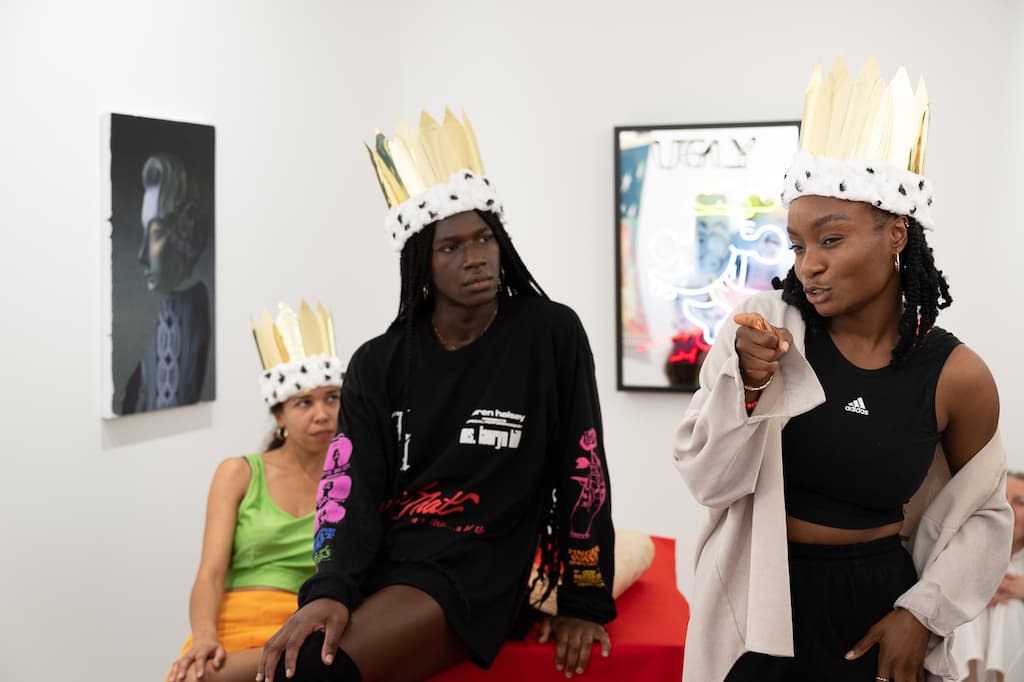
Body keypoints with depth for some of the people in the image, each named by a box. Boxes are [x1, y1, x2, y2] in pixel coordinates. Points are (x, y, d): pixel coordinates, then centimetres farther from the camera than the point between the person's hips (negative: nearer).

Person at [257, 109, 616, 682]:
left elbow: (583, 472, 3)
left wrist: (584, 601, 0)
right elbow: (352, 490, -2)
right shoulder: (377, 364, 9)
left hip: (473, 573, -4)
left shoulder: (552, 336, 1)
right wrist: (331, 590, -20)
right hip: (378, 564, 4)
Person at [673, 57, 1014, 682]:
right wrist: (748, 386, -24)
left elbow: (983, 515, 6)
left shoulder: (956, 374, -8)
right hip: (760, 605, 0)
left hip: (876, 605, 0)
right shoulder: (764, 327, -10)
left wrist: (924, 611, -4)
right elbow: (709, 481, -10)